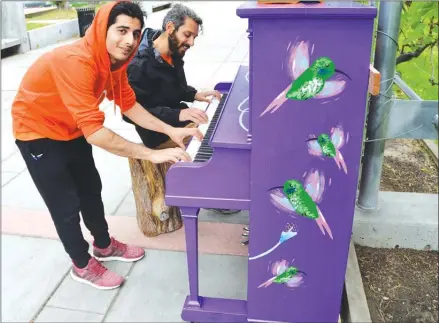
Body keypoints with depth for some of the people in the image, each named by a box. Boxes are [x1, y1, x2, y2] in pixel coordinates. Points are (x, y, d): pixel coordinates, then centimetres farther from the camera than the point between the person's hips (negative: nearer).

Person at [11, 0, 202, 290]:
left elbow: (129, 104, -5)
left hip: (71, 129, 8)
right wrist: (153, 154, -41)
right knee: (66, 205, 2)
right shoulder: (76, 61, -38)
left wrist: (170, 130, -16)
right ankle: (83, 266, 24)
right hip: (39, 132, -8)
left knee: (91, 190, 17)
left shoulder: (113, 59, -10)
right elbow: (95, 133, -42)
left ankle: (105, 246, 38)